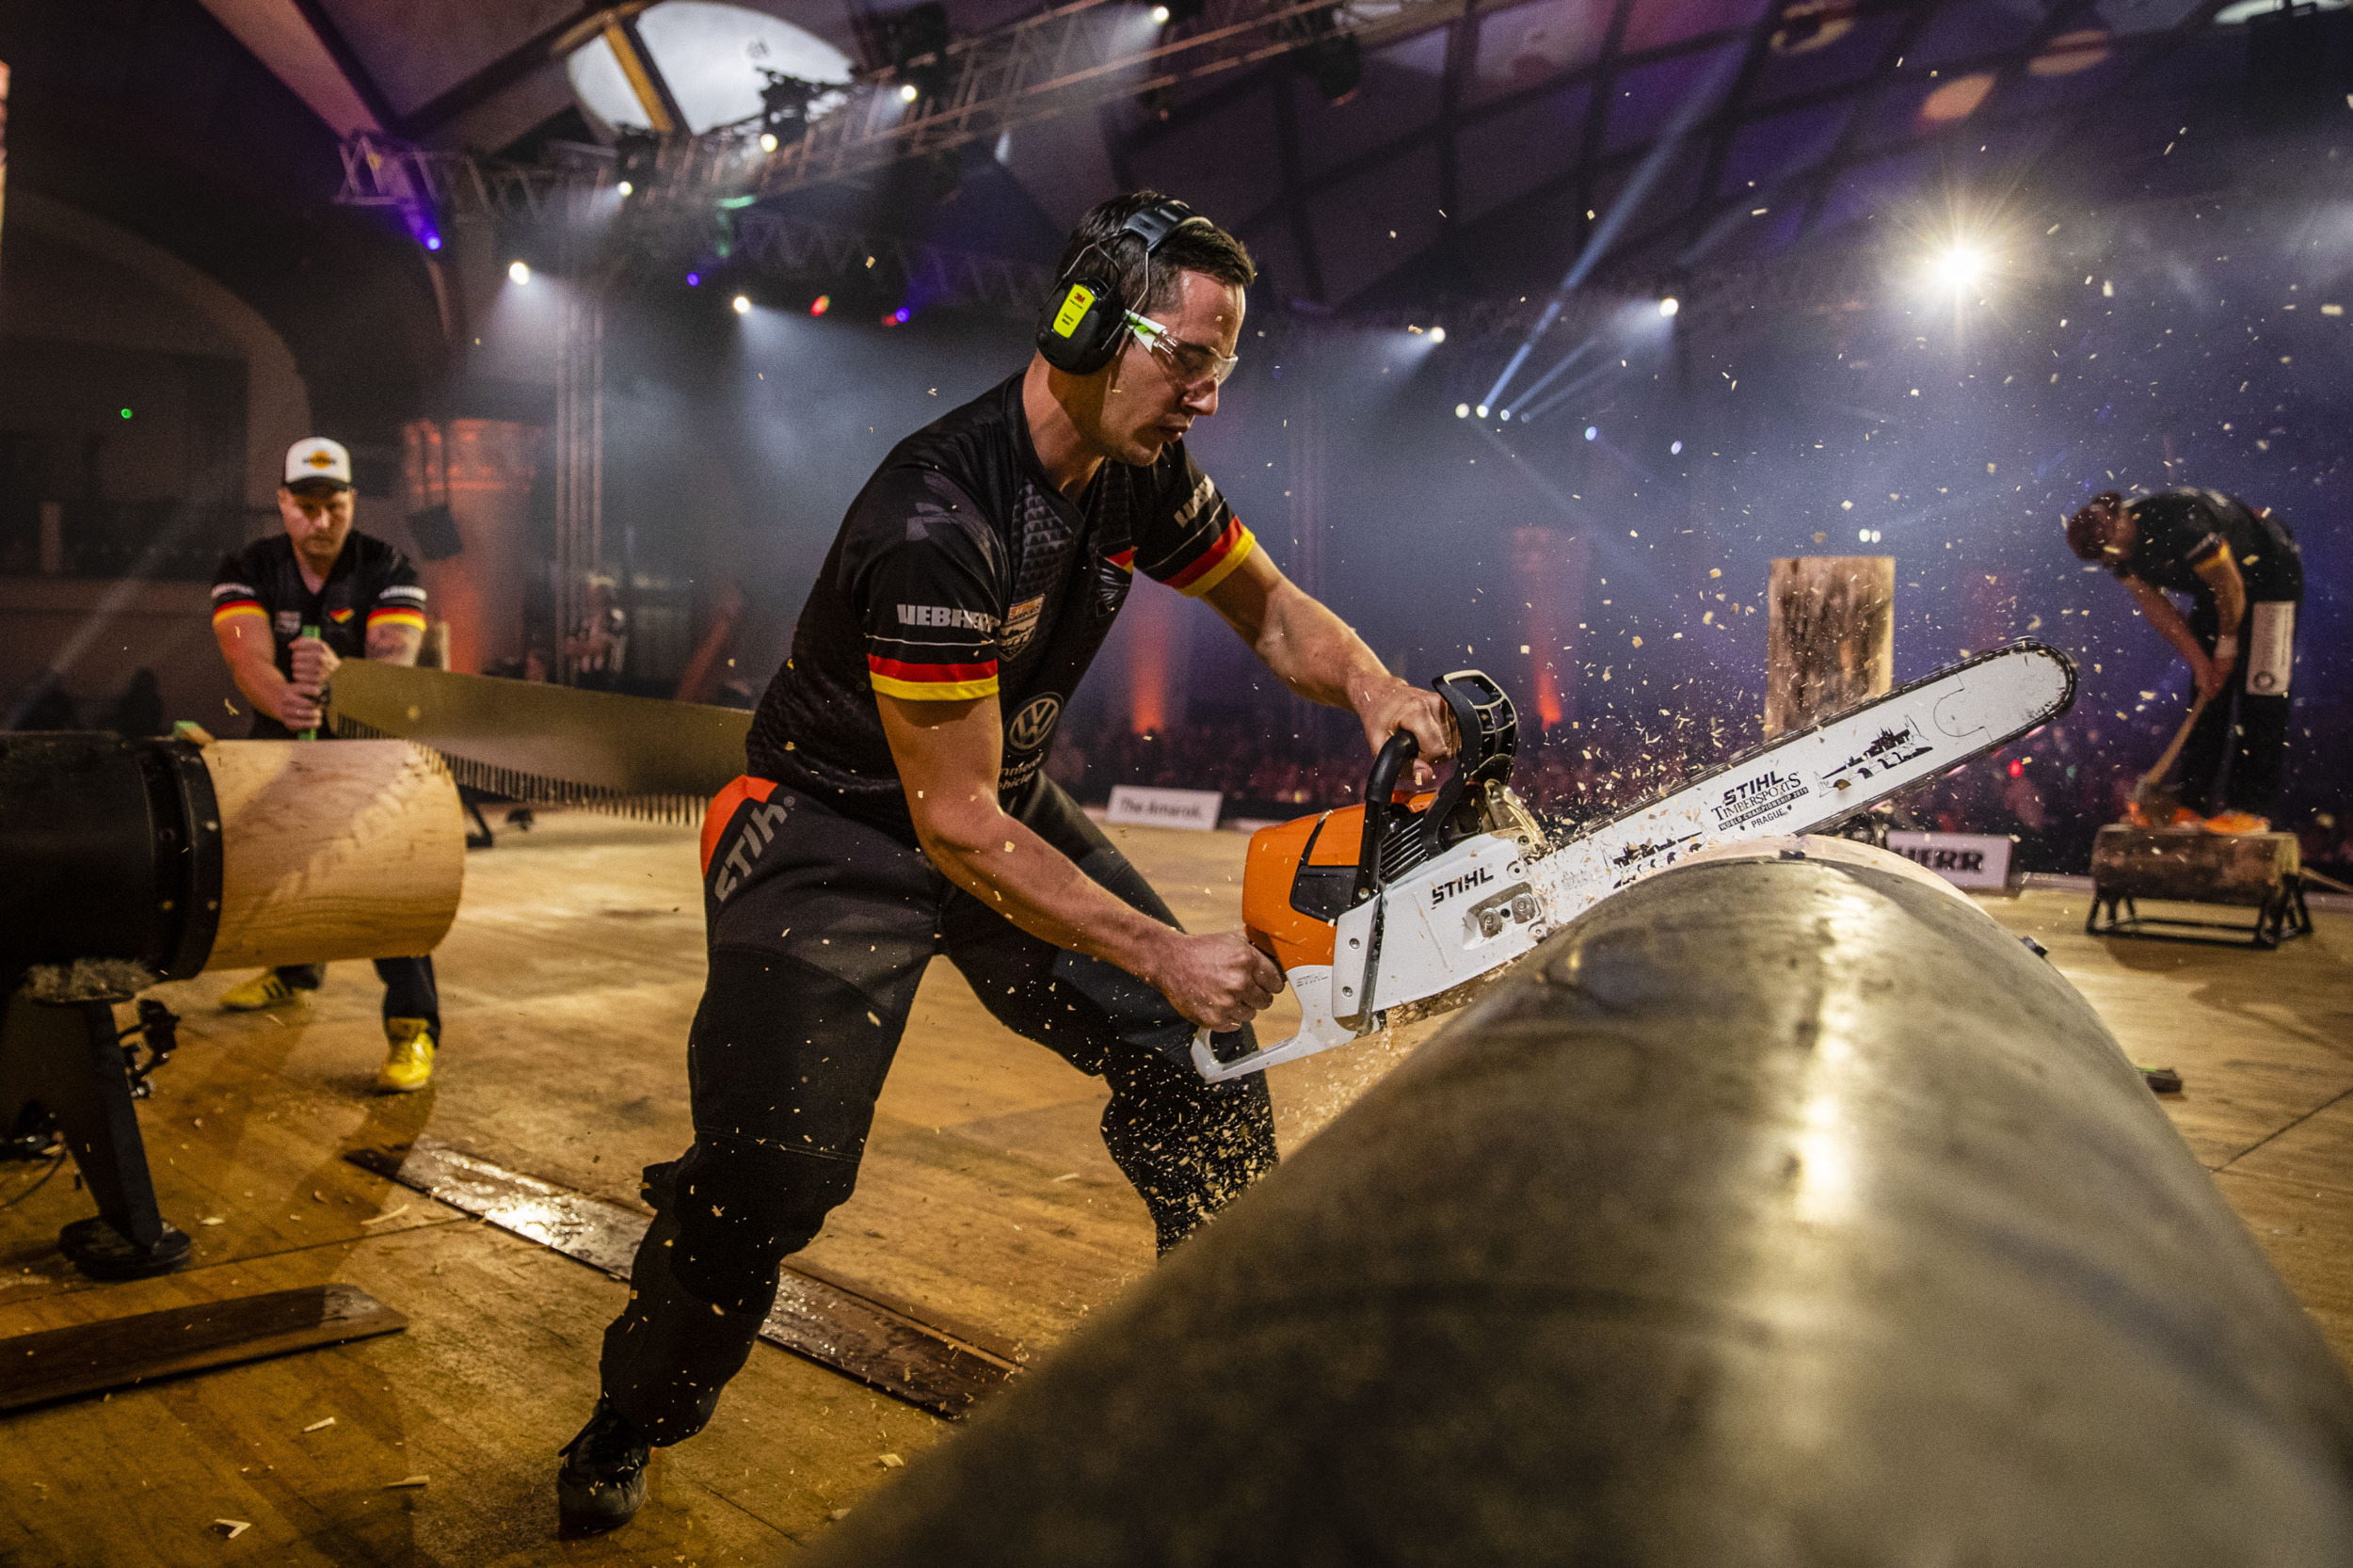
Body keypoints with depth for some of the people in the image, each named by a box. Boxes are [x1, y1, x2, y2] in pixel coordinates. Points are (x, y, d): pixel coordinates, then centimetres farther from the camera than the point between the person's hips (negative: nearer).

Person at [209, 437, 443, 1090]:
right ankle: (296, 971, 39)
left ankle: (413, 1029, -27)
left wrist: (338, 673, -55)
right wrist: (281, 700, -52)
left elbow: (396, 661, -32)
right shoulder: (247, 571, -11)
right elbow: (249, 659, -28)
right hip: (283, 733, 4)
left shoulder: (387, 570, -16)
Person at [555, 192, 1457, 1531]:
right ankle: (634, 1423, 16)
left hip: (1011, 800, 8)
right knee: (774, 1159, -14)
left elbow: (1270, 608, 7)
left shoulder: (1144, 477, -8)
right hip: (845, 831, -7)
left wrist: (1373, 686, -16)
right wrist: (1167, 956, -27)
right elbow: (957, 825, -29)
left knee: (1198, 1065, 3)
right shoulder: (937, 524, -32)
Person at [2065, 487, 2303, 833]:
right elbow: (2153, 602, -6)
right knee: (2206, 690, 4)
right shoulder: (2120, 547, -12)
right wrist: (2198, 658, -12)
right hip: (2216, 587, 8)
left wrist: (2226, 650, -13)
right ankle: (2189, 804, 5)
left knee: (2259, 689, -12)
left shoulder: (2178, 525, -37)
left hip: (2271, 577, -8)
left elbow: (2230, 588, -27)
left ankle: (2252, 809, -11)